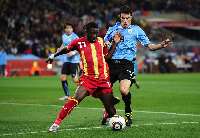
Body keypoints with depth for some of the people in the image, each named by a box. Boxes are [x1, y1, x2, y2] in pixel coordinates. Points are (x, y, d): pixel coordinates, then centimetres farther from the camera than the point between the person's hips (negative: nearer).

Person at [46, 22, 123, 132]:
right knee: (75, 100, -27)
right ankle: (57, 123, -18)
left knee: (111, 112, 3)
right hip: (88, 78, -3)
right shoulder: (79, 42, 2)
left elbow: (107, 57, 16)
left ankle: (106, 116, 42)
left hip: (103, 79, 3)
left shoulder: (101, 41, 11)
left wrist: (114, 43, 10)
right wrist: (53, 56, 30)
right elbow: (66, 49, 19)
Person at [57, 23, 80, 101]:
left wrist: (73, 53, -28)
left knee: (75, 80, -10)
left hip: (74, 61, -7)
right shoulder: (63, 36, 10)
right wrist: (61, 48, 9)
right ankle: (67, 95, 16)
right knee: (63, 78, 3)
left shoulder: (74, 37, -11)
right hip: (66, 60, 7)